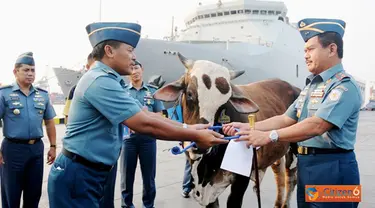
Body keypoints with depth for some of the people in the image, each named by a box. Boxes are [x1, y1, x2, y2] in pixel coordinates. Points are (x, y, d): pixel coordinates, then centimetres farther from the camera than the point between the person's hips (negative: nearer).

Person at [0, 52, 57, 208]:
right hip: (13, 148, -4)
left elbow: (49, 122, 15)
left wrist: (53, 146, 11)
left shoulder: (43, 95, 9)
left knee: (34, 193, 14)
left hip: (37, 148, 4)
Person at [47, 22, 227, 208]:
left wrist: (186, 127, 3)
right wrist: (195, 136, -16)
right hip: (77, 175, -9)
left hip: (91, 174, 9)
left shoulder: (106, 81, 12)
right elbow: (144, 124, -23)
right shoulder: (101, 81, -20)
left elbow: (144, 115, 10)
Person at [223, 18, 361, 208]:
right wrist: (247, 127, 0)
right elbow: (285, 120, 11)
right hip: (306, 166, 8)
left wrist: (269, 136, -26)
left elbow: (316, 126, -26)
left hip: (332, 169, -8)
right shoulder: (311, 85, 14)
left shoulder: (344, 86, -15)